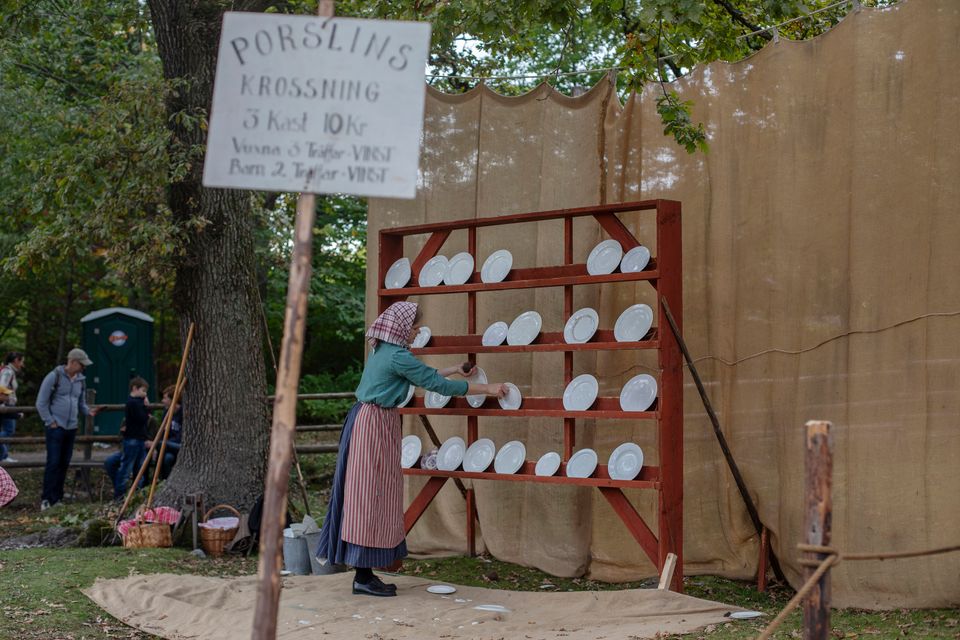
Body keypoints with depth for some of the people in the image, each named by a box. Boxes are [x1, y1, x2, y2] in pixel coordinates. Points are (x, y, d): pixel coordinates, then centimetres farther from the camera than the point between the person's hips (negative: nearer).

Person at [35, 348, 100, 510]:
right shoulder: (54, 376, -7)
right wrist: (50, 422, -9)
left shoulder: (80, 380, 12)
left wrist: (89, 411, 0)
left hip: (71, 428, 6)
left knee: (64, 463, 7)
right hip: (55, 427, -6)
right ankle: (47, 500, -5)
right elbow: (41, 403, -5)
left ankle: (58, 498, 14)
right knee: (53, 463, -9)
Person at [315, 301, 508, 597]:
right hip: (375, 425, -10)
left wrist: (455, 370, 30)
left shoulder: (383, 351, 14)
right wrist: (487, 389, -7)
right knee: (371, 497, -6)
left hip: (368, 422, 10)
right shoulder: (398, 356, -15)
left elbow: (423, 373, 27)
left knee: (371, 497, 10)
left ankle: (365, 573, 14)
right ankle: (363, 577, -3)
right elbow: (437, 384, -14)